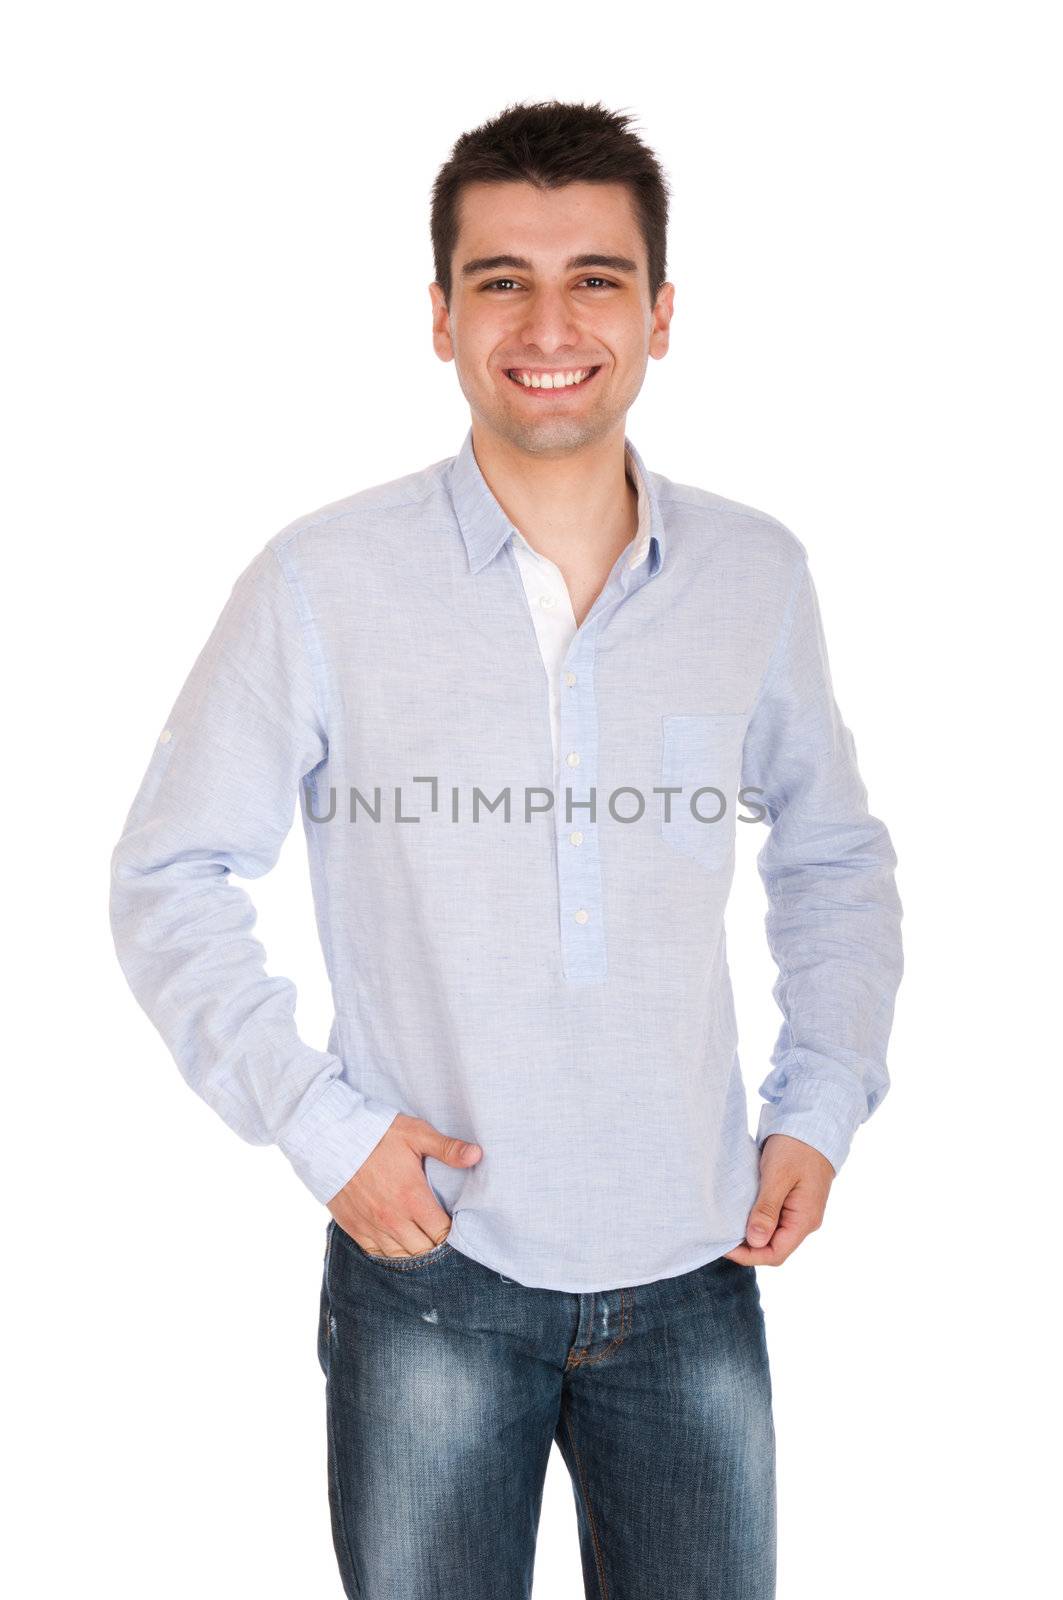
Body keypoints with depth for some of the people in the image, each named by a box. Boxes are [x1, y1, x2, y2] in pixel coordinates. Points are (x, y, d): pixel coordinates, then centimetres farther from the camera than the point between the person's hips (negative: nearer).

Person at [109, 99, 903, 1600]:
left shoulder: (757, 574, 0)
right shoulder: (324, 579, -9)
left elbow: (836, 863, 13)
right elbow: (169, 877, -2)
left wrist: (821, 1109, 2)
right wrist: (319, 1122, -10)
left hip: (695, 1276, 3)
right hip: (432, 1271, -2)